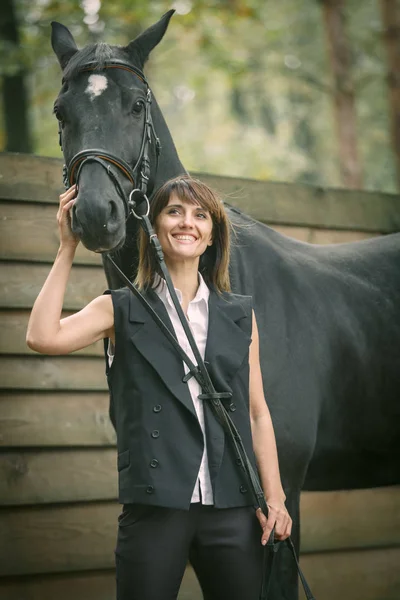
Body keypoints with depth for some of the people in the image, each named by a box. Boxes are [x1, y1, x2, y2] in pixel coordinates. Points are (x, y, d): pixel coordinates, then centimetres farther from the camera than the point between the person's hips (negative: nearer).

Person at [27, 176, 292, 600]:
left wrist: (273, 497, 2)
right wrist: (67, 249, -8)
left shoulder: (240, 315, 12)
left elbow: (257, 413, 11)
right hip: (154, 506, -2)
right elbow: (43, 338, -13)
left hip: (232, 508, 2)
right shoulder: (121, 311, 4)